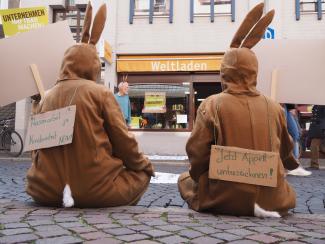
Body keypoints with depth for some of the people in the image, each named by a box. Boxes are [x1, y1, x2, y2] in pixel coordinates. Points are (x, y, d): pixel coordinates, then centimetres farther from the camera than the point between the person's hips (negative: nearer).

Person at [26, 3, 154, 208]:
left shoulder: (46, 98, 7)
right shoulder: (100, 93, -6)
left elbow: (37, 146, 14)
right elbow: (123, 141, -4)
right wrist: (144, 165, 12)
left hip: (47, 191, 5)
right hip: (96, 190, -5)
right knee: (141, 174, 20)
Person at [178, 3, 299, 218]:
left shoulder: (212, 105, -11)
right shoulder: (274, 108, 0)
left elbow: (197, 153, -10)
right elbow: (286, 153, 15)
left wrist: (198, 176, 12)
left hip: (226, 198, -4)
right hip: (271, 198, 5)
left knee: (185, 179, 23)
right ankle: (265, 206, 12)